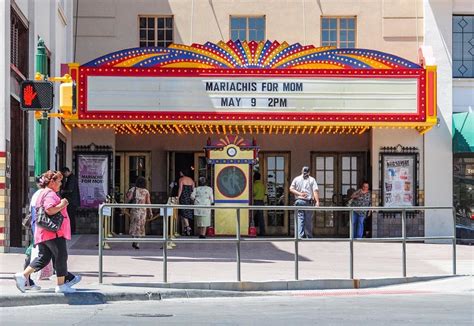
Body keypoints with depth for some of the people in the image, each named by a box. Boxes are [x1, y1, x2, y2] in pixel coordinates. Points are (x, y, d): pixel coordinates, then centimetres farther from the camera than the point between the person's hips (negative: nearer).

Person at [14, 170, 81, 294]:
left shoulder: (43, 193, 21)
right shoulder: (50, 194, -13)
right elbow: (50, 210, -27)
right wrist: (62, 205, -13)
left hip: (43, 233, 10)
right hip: (54, 232, -10)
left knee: (43, 258, 12)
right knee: (61, 257, -1)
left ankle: (23, 275, 5)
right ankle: (61, 285, 4)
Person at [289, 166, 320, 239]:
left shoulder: (296, 179, 9)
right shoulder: (312, 180, 3)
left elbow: (291, 189, -1)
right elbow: (315, 191, -8)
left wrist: (299, 194, -8)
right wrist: (317, 201, -14)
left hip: (299, 201, 1)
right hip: (308, 202, -1)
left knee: (300, 219, 0)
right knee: (308, 220, 6)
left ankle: (300, 235, -13)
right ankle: (309, 237, 11)